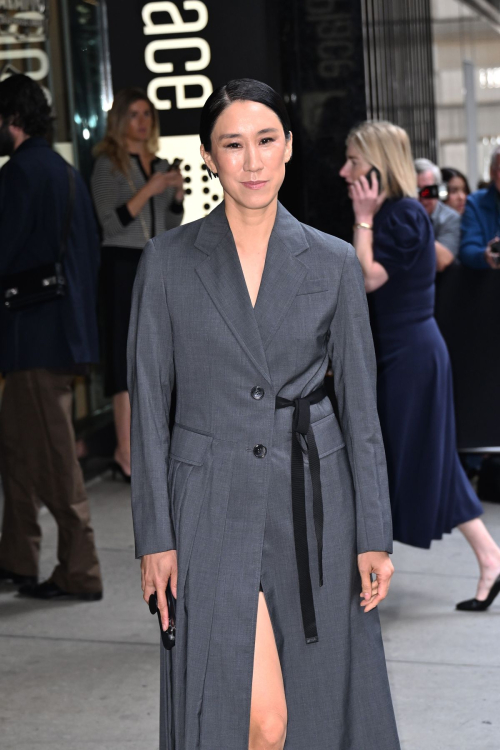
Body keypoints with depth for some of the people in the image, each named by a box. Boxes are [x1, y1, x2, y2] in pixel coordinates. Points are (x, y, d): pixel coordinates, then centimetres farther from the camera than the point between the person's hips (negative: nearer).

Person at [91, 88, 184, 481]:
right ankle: (126, 453, -8)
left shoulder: (161, 165, 14)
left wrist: (178, 193, 0)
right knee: (128, 358, -8)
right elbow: (111, 222, -12)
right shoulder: (109, 165, -3)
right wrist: (149, 190, -18)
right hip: (123, 264, -6)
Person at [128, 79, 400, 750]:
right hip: (211, 503, -2)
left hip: (313, 500, 2)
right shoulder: (168, 261, -1)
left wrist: (374, 536, 0)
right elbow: (148, 404, 1)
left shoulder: (334, 263, 3)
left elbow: (361, 405, 4)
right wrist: (155, 537, -4)